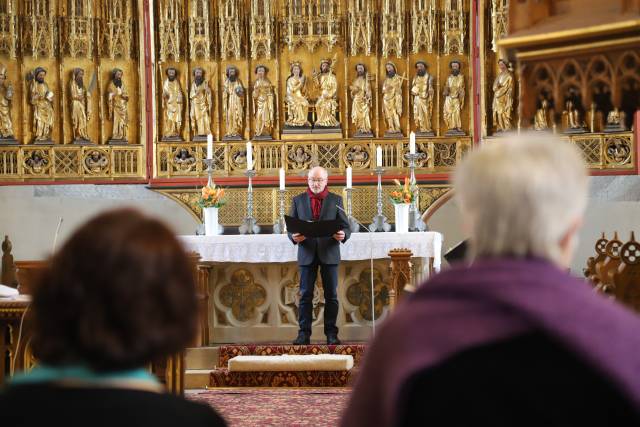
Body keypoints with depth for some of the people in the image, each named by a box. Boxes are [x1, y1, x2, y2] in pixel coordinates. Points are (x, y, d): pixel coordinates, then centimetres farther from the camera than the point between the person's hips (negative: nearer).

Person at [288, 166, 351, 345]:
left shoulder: (336, 200, 6)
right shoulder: (298, 200, 9)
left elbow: (345, 226, 3)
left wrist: (343, 235, -20)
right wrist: (293, 236, -16)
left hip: (329, 253, 0)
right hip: (307, 254, 1)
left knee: (331, 295, 2)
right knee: (305, 295, 0)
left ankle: (331, 333, 7)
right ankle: (304, 333, 2)